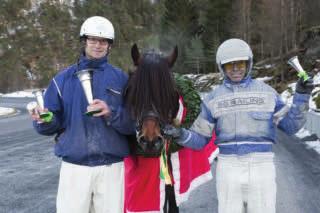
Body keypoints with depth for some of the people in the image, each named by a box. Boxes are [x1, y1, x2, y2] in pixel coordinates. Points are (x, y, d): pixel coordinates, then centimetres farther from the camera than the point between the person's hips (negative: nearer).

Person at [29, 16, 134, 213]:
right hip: (74, 167, 0)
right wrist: (43, 120, -16)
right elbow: (53, 125, 5)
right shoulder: (63, 79, 6)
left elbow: (133, 123, -2)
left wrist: (111, 113, -20)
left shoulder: (121, 79, 5)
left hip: (111, 167, 0)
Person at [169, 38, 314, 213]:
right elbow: (199, 139, 6)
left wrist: (302, 95, -9)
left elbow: (290, 126, 6)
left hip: (261, 168, 0)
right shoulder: (214, 99, 4)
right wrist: (180, 134, -16)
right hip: (228, 170, 1)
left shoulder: (266, 92, 3)